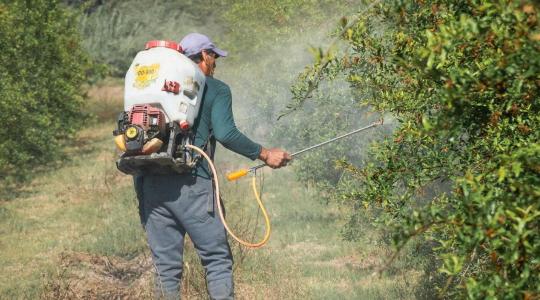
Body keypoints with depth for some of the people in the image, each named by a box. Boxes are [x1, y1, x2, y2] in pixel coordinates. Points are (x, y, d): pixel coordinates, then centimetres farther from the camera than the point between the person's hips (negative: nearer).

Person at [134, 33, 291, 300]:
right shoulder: (216, 89, 3)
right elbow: (226, 134, -11)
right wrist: (265, 155, -3)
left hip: (149, 184, 5)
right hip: (191, 185, -5)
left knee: (165, 264, 8)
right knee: (217, 259, 2)